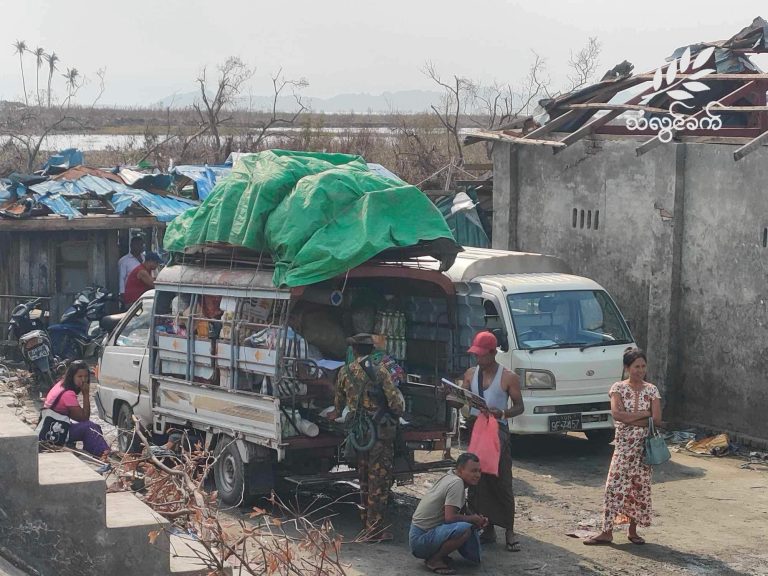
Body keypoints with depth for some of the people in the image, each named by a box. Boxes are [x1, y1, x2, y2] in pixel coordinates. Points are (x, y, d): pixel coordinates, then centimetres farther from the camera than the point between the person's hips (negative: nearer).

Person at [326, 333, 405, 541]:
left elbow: (339, 400, 20)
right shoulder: (380, 371, -10)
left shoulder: (345, 372, 4)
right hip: (380, 432, -5)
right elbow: (397, 402, -15)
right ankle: (375, 529, -3)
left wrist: (337, 414, 42)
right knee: (379, 480, -1)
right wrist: (395, 416, 8)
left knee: (364, 480, 19)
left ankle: (366, 524, 26)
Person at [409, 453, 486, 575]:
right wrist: (472, 519, -9)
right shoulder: (457, 483, -18)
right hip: (421, 539, -10)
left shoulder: (449, 478, 11)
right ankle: (434, 560, -13)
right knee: (465, 529, -31)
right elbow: (449, 517, -25)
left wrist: (477, 519, 0)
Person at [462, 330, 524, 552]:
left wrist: (503, 413, -22)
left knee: (501, 482, -4)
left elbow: (519, 407, -2)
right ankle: (488, 528, 14)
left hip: (498, 431, -5)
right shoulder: (470, 374, 9)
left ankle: (509, 531, 2)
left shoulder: (508, 377, -4)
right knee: (477, 482, 5)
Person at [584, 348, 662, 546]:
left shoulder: (652, 390, 3)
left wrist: (630, 418, -12)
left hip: (644, 444, 2)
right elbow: (617, 414, -18)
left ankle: (633, 530, 17)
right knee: (615, 485, -5)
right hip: (623, 443, -2)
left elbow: (657, 420, -7)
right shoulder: (618, 388, -3)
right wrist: (644, 415, -14)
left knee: (639, 486, 6)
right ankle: (607, 531, -3)